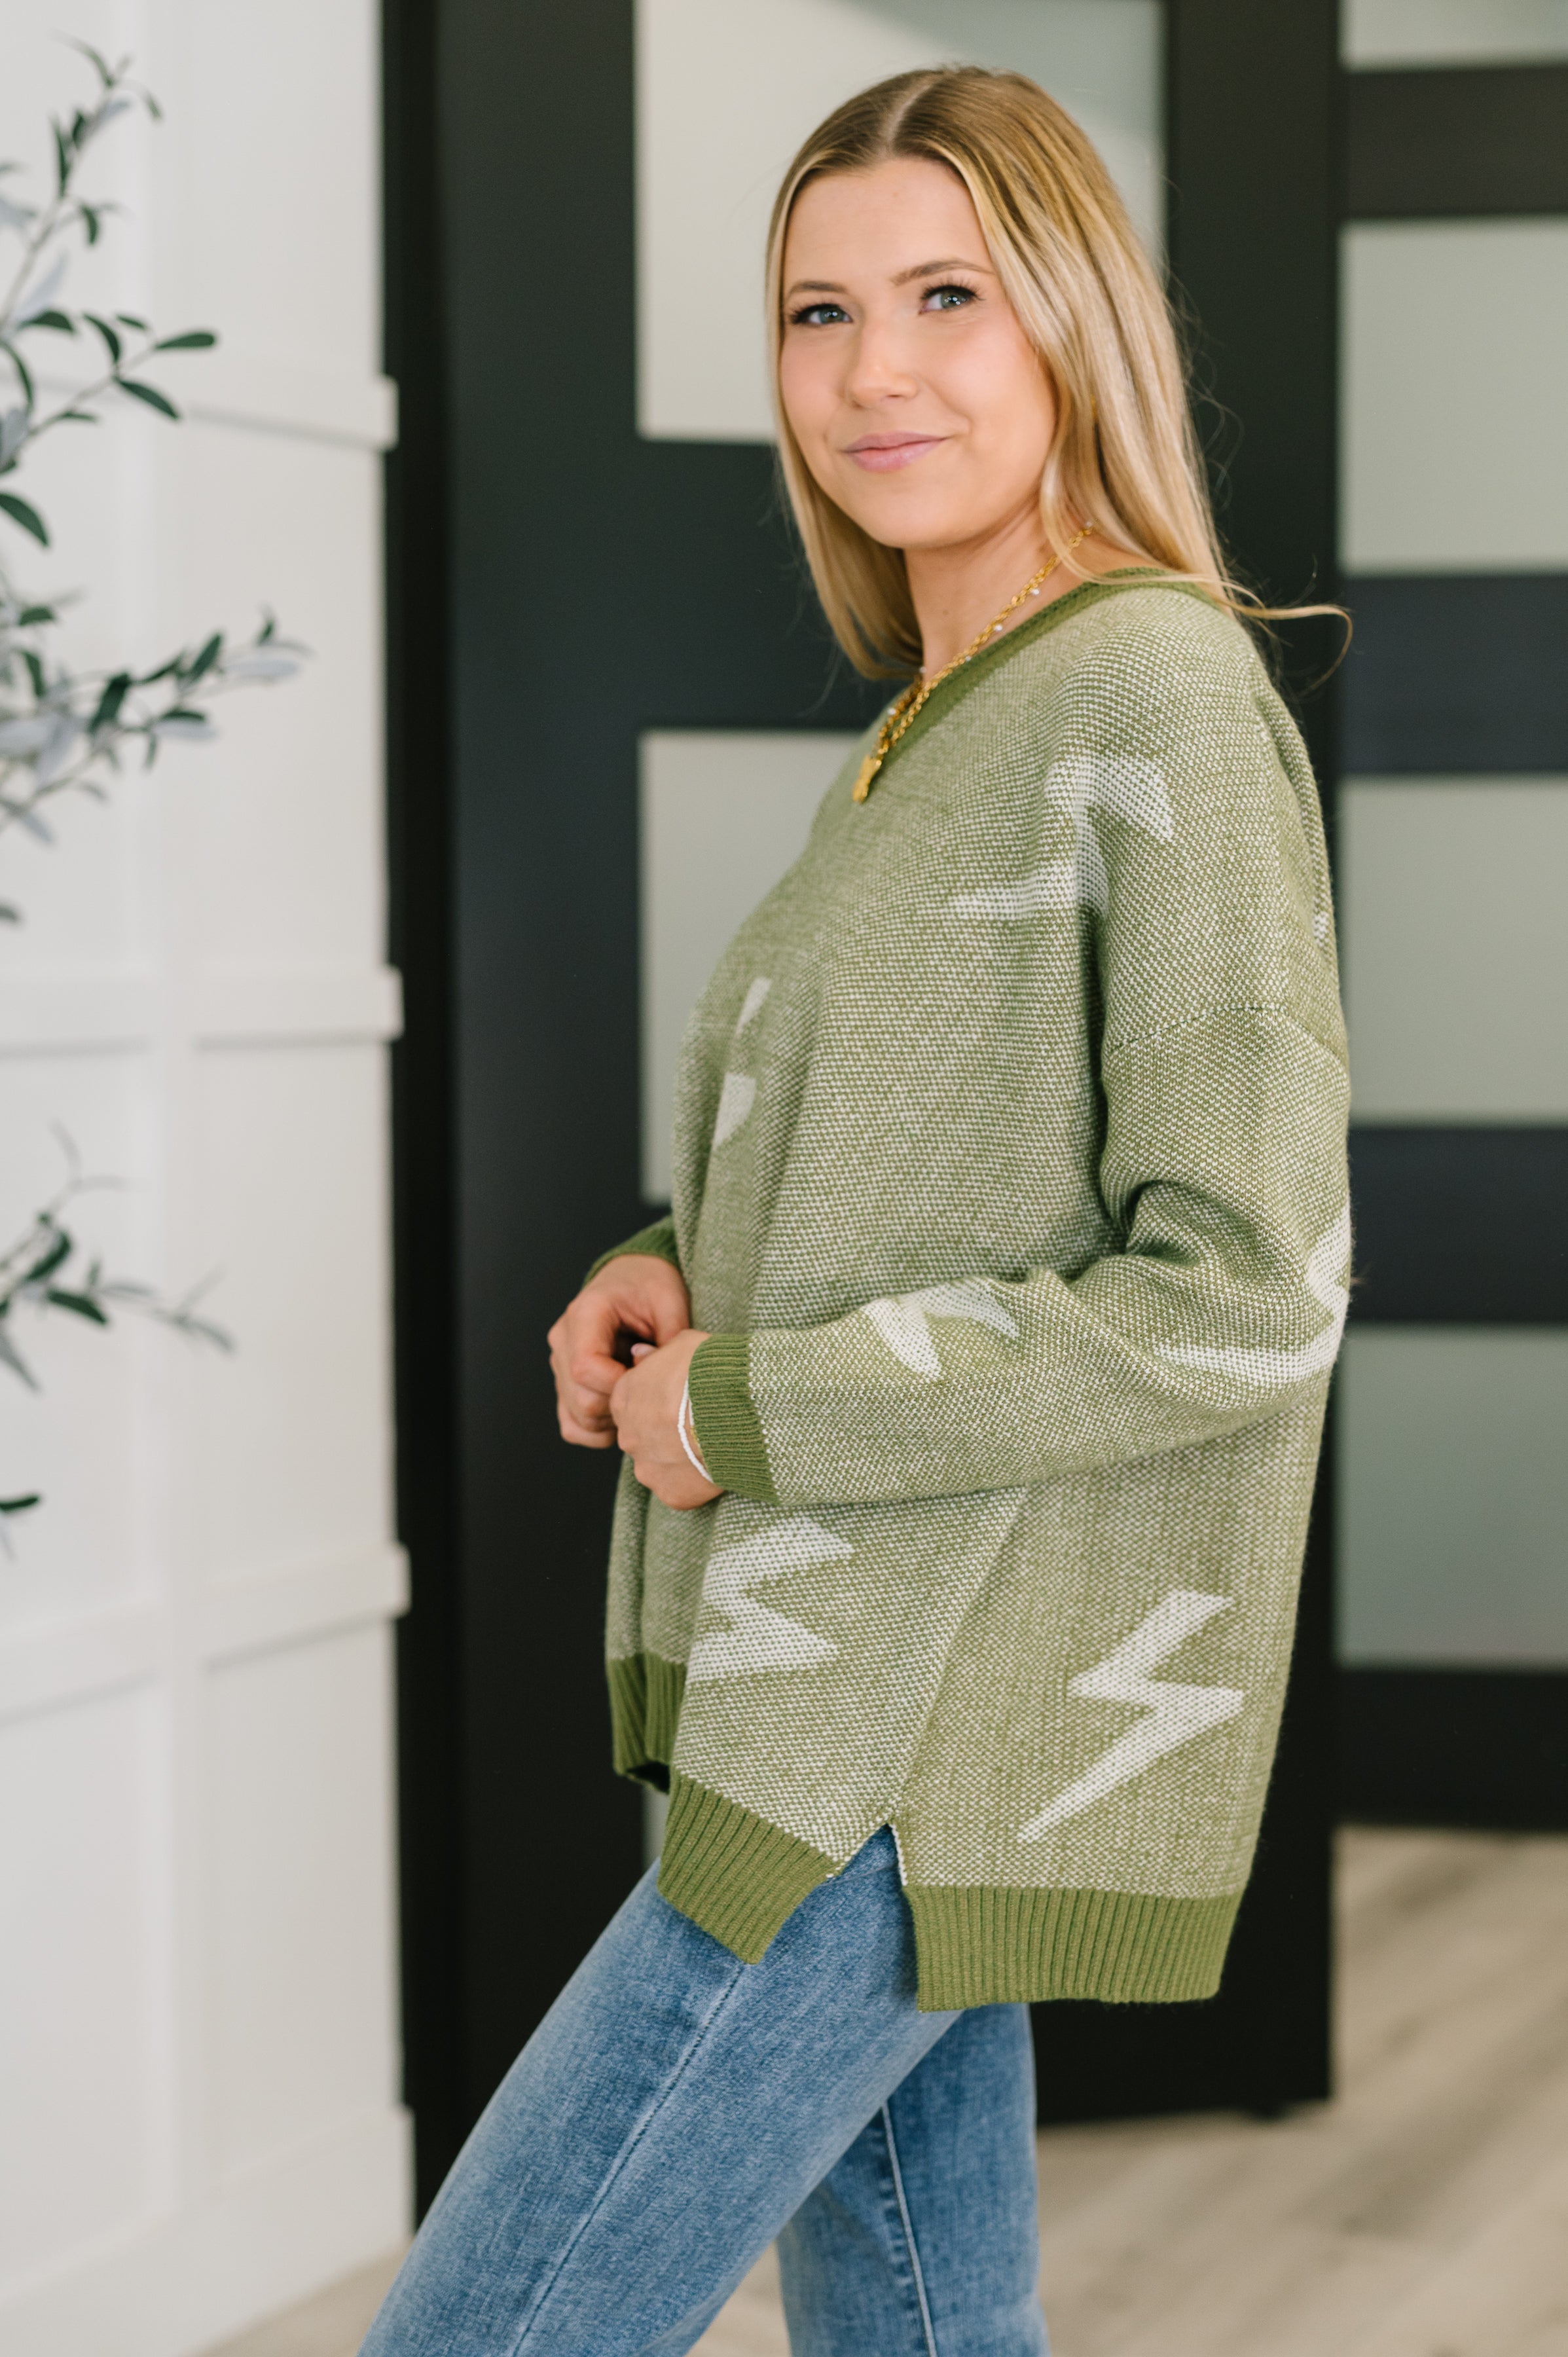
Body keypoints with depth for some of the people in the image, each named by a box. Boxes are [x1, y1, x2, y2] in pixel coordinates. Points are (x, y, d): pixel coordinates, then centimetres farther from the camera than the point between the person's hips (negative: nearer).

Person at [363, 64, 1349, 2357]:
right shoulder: (923, 745, 15)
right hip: (839, 1709, 9)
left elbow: (1247, 1293, -19)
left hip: (944, 1749, -9)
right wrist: (670, 1288, 2)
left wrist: (743, 1413, -15)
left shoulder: (1162, 701, -13)